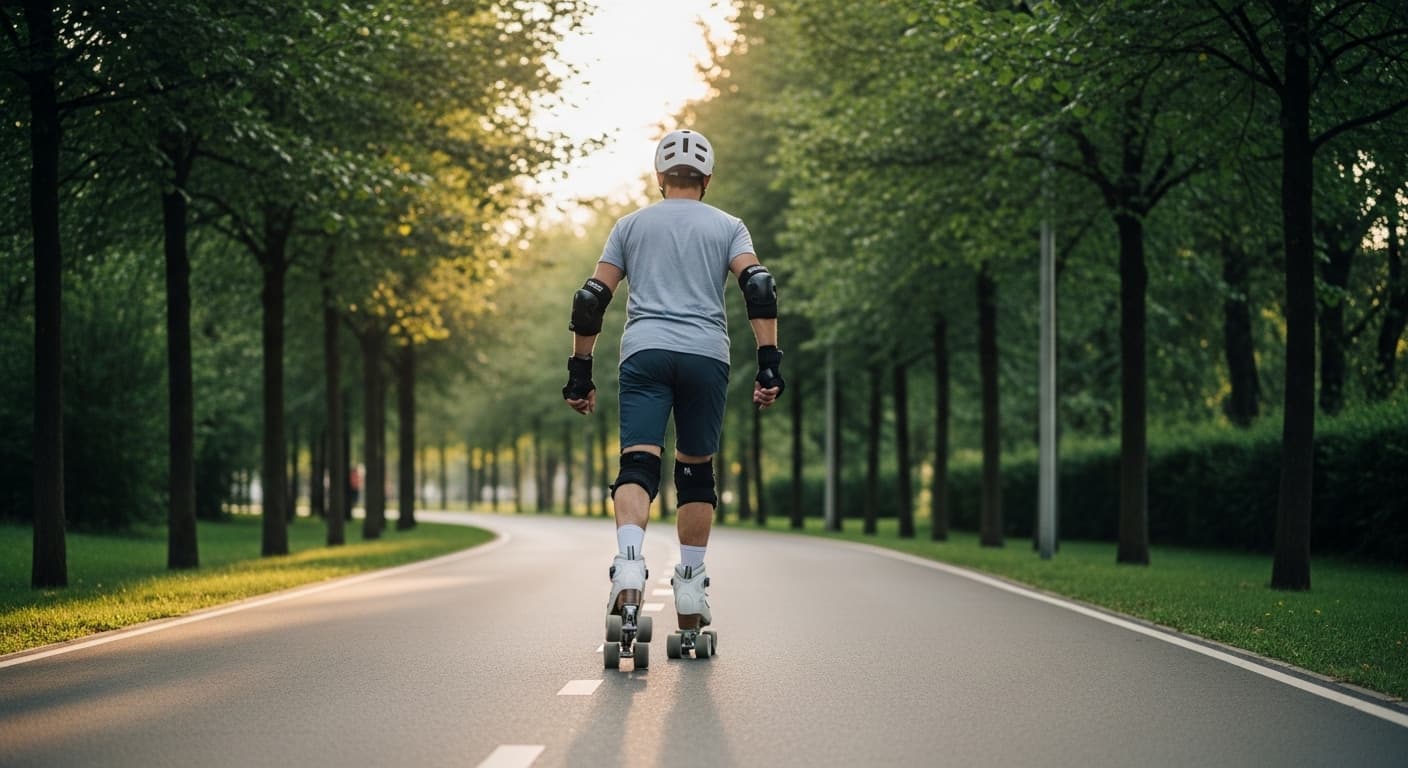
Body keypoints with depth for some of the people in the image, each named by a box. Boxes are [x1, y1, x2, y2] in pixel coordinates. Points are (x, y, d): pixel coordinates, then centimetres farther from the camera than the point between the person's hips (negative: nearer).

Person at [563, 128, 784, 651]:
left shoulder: (631, 225, 18)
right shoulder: (728, 227, 15)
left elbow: (591, 300, 11)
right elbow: (759, 287, -2)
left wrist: (579, 372, 15)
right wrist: (769, 364, -5)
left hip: (644, 353, 0)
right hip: (706, 356, 0)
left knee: (637, 464, -10)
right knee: (696, 471, 13)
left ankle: (629, 565, -35)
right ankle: (690, 587, 11)